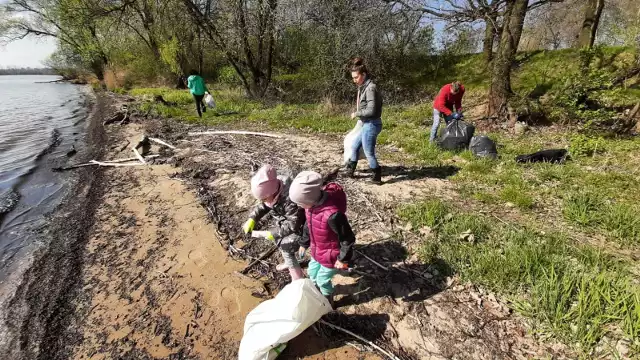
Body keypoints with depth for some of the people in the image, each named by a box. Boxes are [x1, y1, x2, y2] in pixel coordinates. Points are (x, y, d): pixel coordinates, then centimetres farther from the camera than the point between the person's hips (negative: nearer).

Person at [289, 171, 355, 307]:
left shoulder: (332, 214, -41)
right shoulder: (312, 203, -16)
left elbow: (348, 238, -28)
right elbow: (308, 225, 5)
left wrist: (343, 259, -15)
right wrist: (304, 244, 14)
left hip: (330, 255, -7)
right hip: (317, 251, 7)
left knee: (323, 279, 15)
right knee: (312, 272, 27)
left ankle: (328, 302, 46)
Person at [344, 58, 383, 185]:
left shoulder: (370, 88, -20)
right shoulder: (363, 87, 9)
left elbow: (371, 111, -25)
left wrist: (356, 114, -14)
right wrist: (357, 113, 7)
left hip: (371, 124, -10)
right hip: (367, 124, 10)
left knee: (369, 153, 3)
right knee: (354, 146, 19)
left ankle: (377, 177, 18)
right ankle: (350, 171, 35)